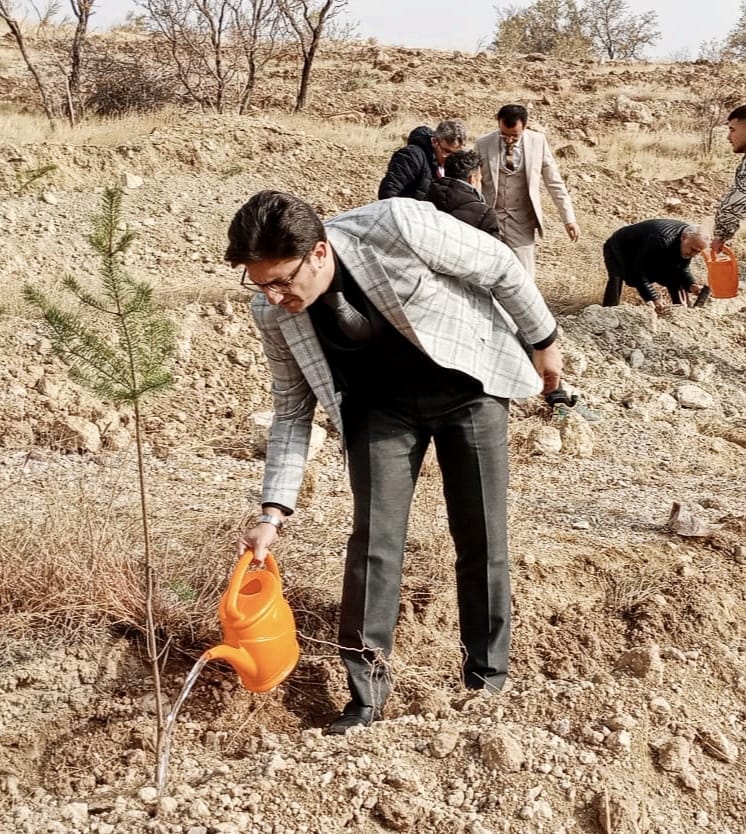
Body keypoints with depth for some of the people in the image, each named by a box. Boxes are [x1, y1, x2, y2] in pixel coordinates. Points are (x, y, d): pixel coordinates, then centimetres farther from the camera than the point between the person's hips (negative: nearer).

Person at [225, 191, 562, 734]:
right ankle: (367, 692, 5)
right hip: (382, 404, 3)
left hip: (468, 385, -2)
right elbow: (293, 409, -5)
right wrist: (274, 511, -12)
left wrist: (544, 342, -3)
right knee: (373, 536, -6)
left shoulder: (398, 228, -33)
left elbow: (499, 266, -16)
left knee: (482, 537, 1)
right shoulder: (273, 313, -19)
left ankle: (488, 680, 18)